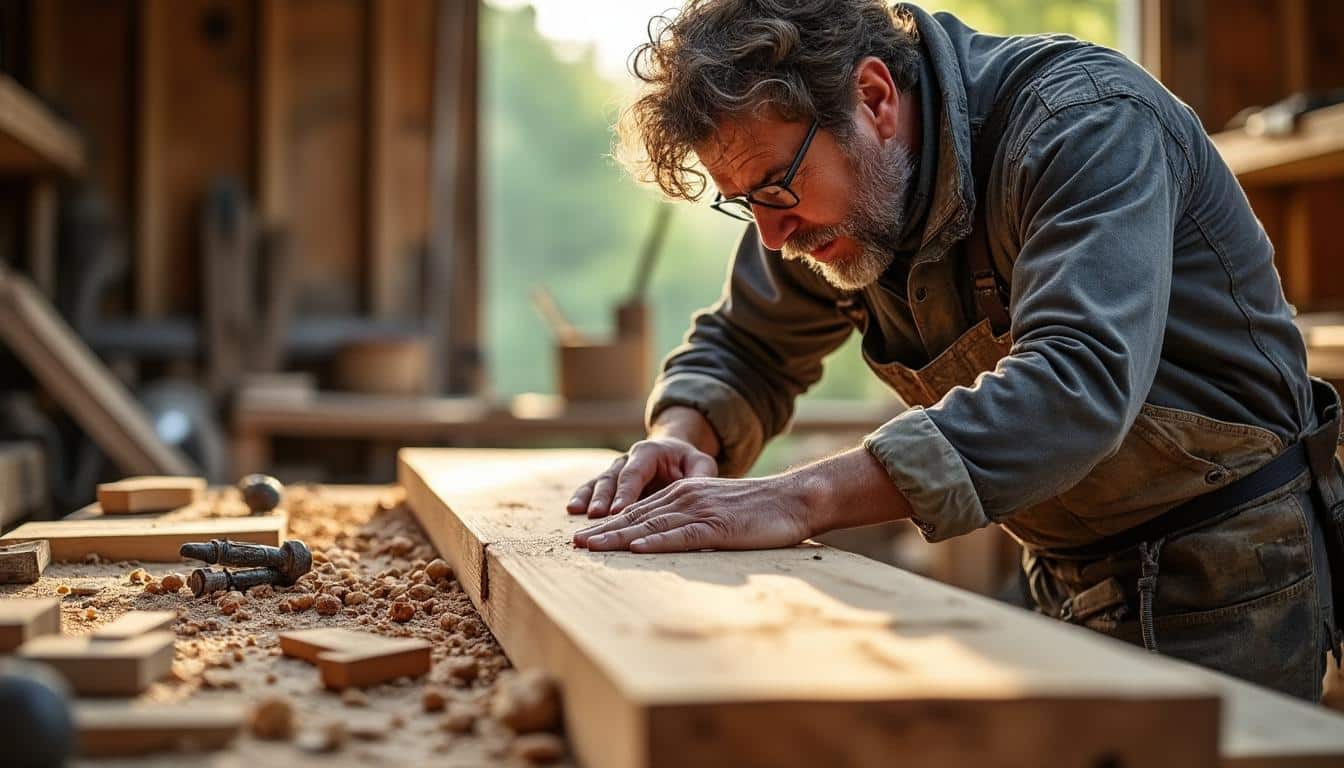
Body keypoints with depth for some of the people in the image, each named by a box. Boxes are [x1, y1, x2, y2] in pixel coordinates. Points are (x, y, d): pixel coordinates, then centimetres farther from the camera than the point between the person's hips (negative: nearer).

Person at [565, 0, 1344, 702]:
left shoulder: (1087, 121, -26)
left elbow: (1079, 381, -40)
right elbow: (744, 345, 9)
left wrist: (803, 498, -47)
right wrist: (685, 436, -16)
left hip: (1229, 575, -6)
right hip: (1074, 582, 6)